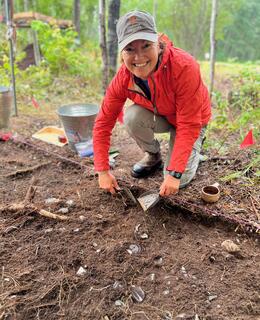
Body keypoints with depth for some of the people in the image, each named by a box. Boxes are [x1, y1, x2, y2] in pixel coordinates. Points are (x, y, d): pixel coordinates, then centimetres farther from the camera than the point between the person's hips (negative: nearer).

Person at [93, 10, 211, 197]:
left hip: (191, 120, -3)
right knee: (132, 117, -29)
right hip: (160, 116, 4)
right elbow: (103, 122, -18)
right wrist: (103, 171, -21)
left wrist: (174, 173, -36)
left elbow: (188, 126, -34)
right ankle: (153, 156, 2)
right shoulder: (123, 77, -24)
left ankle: (195, 149, 17)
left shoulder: (184, 67, -37)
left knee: (178, 181, -16)